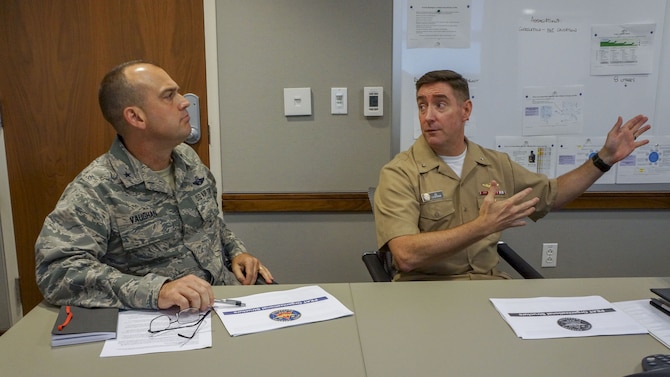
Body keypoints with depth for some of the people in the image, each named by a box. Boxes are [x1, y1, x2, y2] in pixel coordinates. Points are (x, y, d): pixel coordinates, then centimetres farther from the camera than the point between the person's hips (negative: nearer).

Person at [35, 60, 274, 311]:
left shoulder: (189, 158, 7)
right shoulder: (95, 190, -15)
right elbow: (55, 269, -25)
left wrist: (236, 251, 5)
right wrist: (154, 290, -35)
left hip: (229, 291, 6)